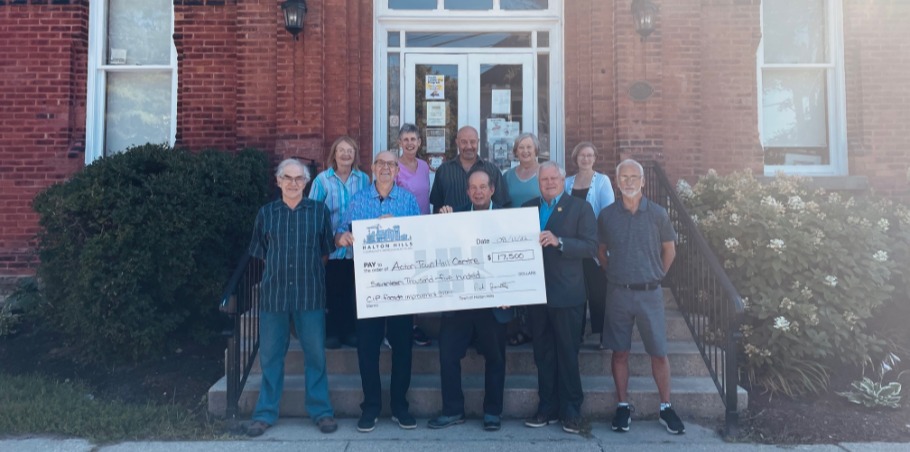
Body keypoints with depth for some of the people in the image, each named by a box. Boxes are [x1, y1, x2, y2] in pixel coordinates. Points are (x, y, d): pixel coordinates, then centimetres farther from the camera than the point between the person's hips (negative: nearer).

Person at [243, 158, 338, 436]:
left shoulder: (319, 211, 3)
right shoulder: (266, 213, 7)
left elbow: (327, 250, 8)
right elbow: (260, 252, 13)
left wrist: (308, 271, 4)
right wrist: (279, 270, 6)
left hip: (310, 294, -1)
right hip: (273, 293, 1)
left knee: (315, 353, 4)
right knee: (270, 355, 8)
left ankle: (321, 411, 17)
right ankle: (266, 413, 21)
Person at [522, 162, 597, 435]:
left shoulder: (580, 208, 0)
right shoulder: (528, 208, 13)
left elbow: (591, 247, -10)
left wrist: (559, 241, -22)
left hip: (566, 294, -4)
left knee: (567, 355, 4)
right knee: (543, 355, 11)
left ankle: (571, 411, 14)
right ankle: (547, 407, 21)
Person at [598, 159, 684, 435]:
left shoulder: (658, 214, -2)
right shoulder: (607, 215, 0)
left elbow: (669, 250, 9)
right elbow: (600, 251, 13)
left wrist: (655, 276, 10)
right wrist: (614, 273, 9)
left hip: (650, 293, -1)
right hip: (618, 293, 1)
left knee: (659, 353, 4)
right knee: (619, 352, 7)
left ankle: (666, 408, 19)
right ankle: (623, 406, 20)